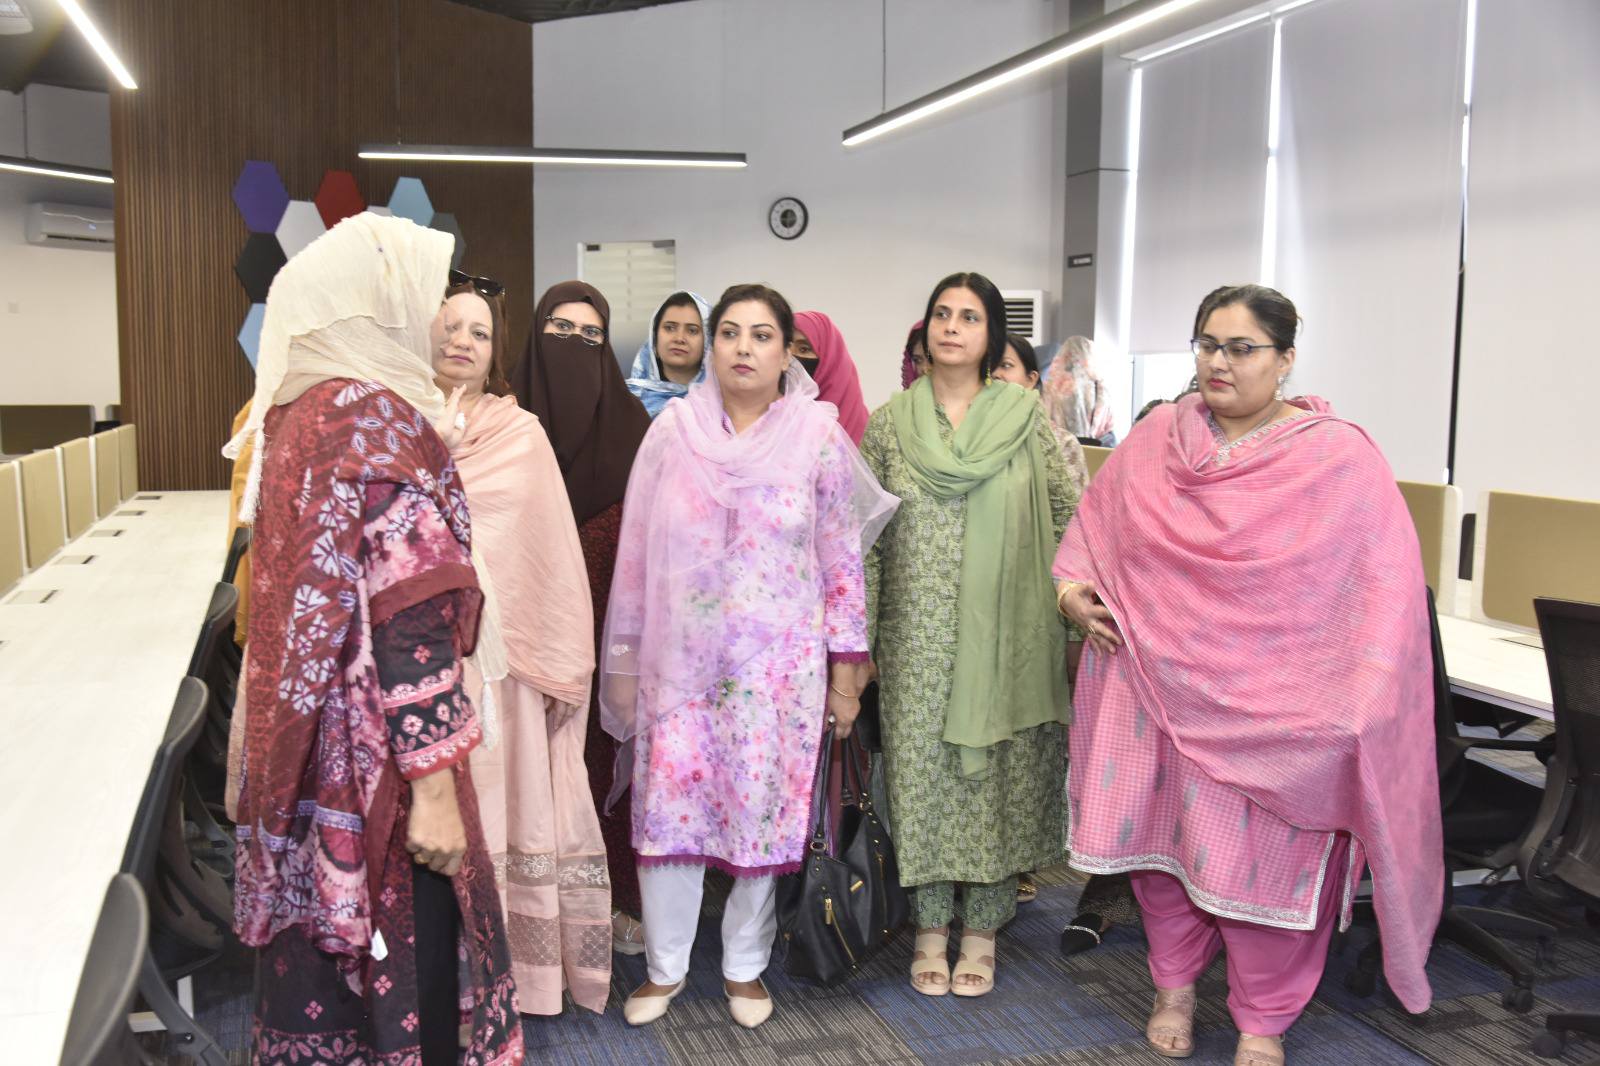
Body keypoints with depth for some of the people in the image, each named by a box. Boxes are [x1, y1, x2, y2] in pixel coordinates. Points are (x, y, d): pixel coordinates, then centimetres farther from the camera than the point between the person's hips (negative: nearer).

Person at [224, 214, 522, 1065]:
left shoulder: (294, 413, 10)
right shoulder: (379, 418, -16)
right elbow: (408, 621, -21)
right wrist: (435, 787, -21)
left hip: (306, 739, 8)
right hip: (372, 755, -8)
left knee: (323, 945, 17)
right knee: (402, 951, 3)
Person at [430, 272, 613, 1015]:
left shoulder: (520, 435, 4)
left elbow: (551, 552, 2)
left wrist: (558, 664, -1)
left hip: (501, 653, -1)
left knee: (507, 805, 4)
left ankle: (517, 968, 16)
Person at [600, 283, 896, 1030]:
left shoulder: (818, 434, -2)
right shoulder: (672, 430, 1)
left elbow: (842, 559, 0)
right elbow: (636, 553, 4)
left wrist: (846, 667, -1)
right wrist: (623, 661, 5)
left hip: (779, 665, -1)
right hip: (681, 659, 1)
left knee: (764, 809, 5)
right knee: (667, 808, 4)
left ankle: (745, 966, 26)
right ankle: (664, 967, 24)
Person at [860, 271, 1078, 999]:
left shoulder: (1026, 417, 1)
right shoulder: (888, 424, 4)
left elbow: (1068, 518, 2)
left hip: (1004, 633, -1)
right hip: (917, 635, 1)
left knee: (994, 770, 6)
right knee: (922, 764, 6)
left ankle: (982, 928, 22)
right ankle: (931, 926, 22)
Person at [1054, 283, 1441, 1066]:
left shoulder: (1341, 457, -8)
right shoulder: (1156, 437, 3)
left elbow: (1385, 589, -9)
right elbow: (1097, 521, 17)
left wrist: (1361, 706, -17)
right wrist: (1073, 585, 0)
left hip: (1273, 708, -3)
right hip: (1160, 689, 3)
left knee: (1264, 855, 5)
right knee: (1160, 835, 12)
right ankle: (1175, 985, 36)